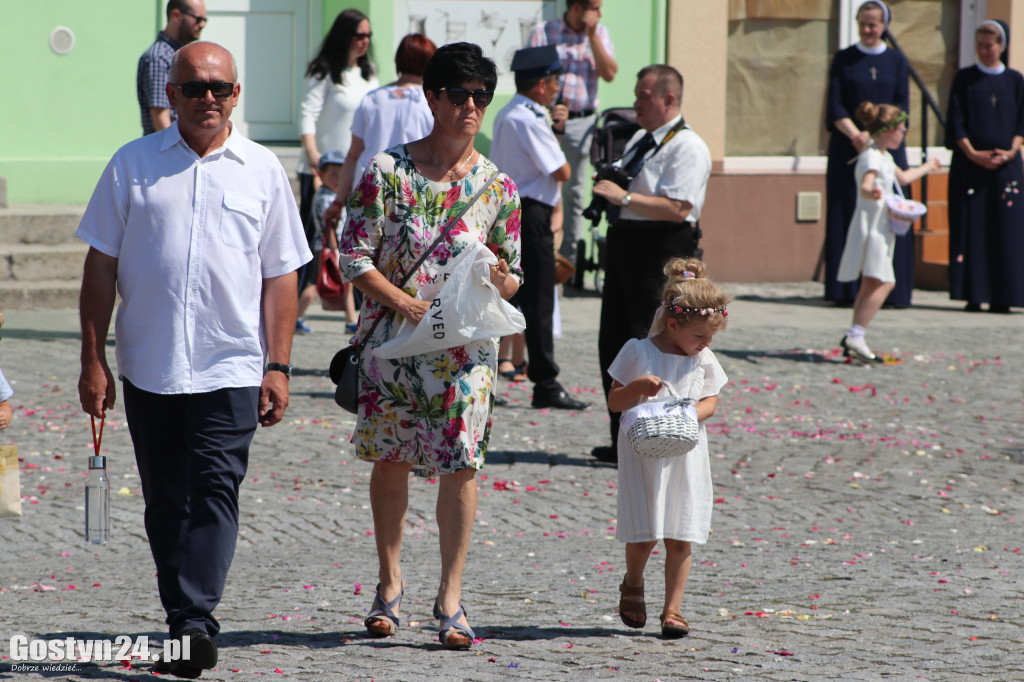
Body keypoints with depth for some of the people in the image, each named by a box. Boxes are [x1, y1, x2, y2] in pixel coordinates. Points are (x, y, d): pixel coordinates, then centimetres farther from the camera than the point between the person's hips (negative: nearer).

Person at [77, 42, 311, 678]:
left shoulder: (263, 171, 5)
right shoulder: (133, 165, 5)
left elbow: (280, 277, 7)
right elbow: (102, 266, 7)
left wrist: (278, 366, 0)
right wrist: (94, 360, 2)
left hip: (230, 367, -2)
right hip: (148, 367, 2)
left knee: (215, 490, -13)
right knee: (166, 501, 7)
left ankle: (197, 621, -17)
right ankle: (181, 626, 16)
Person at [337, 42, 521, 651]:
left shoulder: (498, 186, 3)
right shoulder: (387, 172, -4)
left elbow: (513, 272, 10)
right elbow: (355, 257, -5)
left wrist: (499, 282, -14)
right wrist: (406, 303, -17)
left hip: (466, 344, 1)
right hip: (392, 336, -1)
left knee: (461, 463, -7)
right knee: (391, 458, 8)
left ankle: (450, 598, 1)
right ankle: (391, 583, 24)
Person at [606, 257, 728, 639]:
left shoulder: (703, 359, 3)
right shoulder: (639, 353, -7)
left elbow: (710, 400, 11)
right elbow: (614, 403, -2)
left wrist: (692, 415, -11)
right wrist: (637, 388, -22)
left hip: (686, 456, 3)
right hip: (644, 455, -3)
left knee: (680, 538, 1)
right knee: (643, 534, -3)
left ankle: (673, 609, 10)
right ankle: (633, 585, 27)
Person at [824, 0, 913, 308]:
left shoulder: (896, 61, 7)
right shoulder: (844, 60, 5)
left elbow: (902, 109, 1)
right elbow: (835, 106, -1)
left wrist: (874, 136, -13)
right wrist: (856, 134, -16)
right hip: (847, 148, 0)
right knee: (847, 217, -3)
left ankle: (887, 290, -1)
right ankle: (846, 290, -2)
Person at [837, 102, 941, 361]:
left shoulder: (885, 157, 19)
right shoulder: (871, 157, -15)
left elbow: (902, 177, 39)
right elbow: (865, 185, -34)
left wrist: (928, 167, 56)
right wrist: (871, 192, -58)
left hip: (880, 229, 11)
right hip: (870, 226, -11)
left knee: (870, 285, 9)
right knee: (883, 283, -18)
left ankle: (853, 340, 10)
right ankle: (855, 336, -23)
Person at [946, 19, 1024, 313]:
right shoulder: (965, 79, 5)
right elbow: (956, 122, 0)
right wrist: (973, 153, -12)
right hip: (969, 165, -1)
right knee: (971, 227, -5)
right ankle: (973, 296, -4)